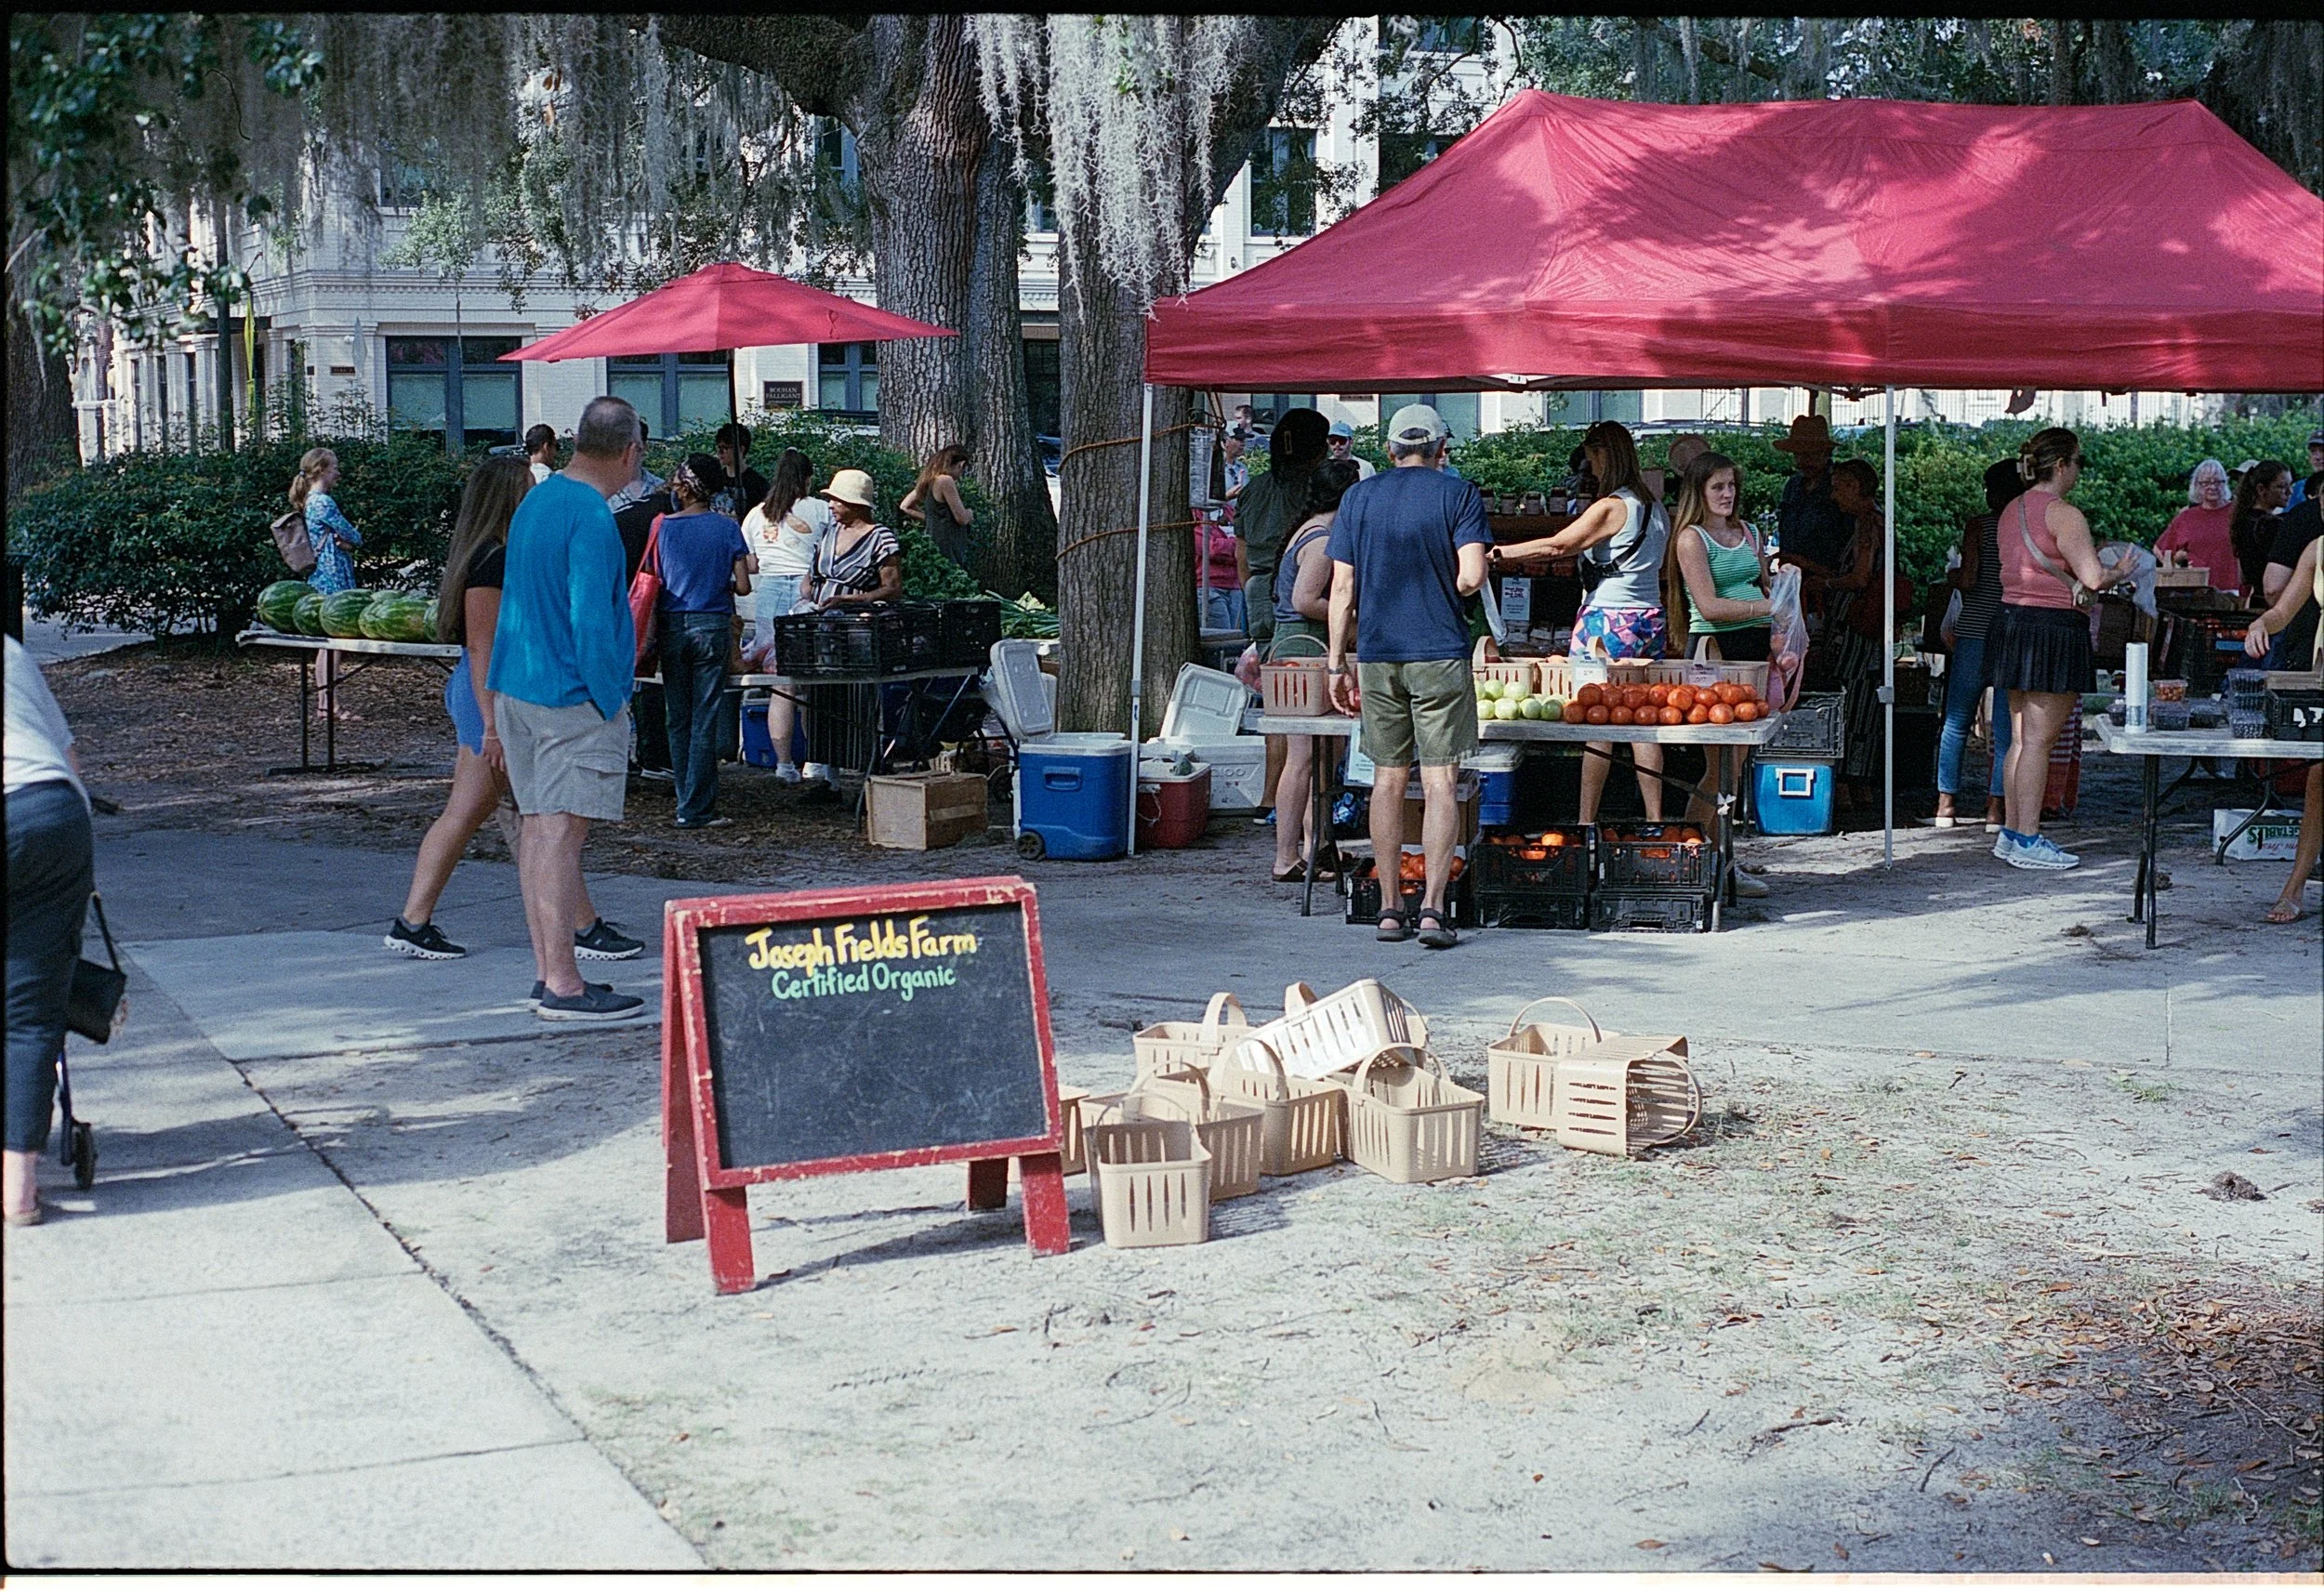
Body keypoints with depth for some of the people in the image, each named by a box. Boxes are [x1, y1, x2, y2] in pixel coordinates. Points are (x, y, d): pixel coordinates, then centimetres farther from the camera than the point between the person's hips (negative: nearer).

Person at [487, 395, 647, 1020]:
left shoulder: (534, 502, 13)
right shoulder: (591, 516, -16)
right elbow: (590, 619, -21)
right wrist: (611, 705, -13)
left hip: (514, 687, 9)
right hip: (573, 698, -9)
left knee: (537, 825, 10)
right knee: (562, 829, -9)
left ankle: (549, 972, 16)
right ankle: (562, 985, -9)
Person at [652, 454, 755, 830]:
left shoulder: (663, 527, -2)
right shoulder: (727, 528, -3)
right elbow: (743, 586, -4)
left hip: (672, 627, 1)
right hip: (712, 626, -1)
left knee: (678, 720, 11)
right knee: (704, 721, 1)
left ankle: (689, 803, 15)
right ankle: (696, 810, -1)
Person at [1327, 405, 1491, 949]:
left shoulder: (1358, 497, 7)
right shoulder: (1458, 494, -1)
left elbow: (1342, 589, 4)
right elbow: (1471, 576, -12)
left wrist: (1338, 663, 9)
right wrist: (1445, 595, 11)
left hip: (1376, 656, 3)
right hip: (1440, 653, -3)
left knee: (1388, 780, 9)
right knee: (1440, 782, -1)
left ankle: (1390, 908, 10)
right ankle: (1433, 909, -8)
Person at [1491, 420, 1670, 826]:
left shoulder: (1612, 507, -13)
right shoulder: (1655, 509, 13)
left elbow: (1557, 546, -19)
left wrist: (1498, 553, -17)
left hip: (1608, 623, -8)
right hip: (1650, 622, 8)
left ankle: (1587, 820, -1)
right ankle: (1655, 819, 9)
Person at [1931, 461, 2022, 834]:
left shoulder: (1978, 525, -3)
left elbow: (1968, 579, -12)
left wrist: (1953, 576, 9)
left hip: (1974, 632, -2)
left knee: (1957, 720, 9)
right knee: (2006, 725, 6)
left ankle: (1946, 802, 11)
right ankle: (1996, 806, 4)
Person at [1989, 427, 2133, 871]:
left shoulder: (2012, 511, 14)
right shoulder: (2063, 514, -13)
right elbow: (2093, 578, -18)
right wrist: (2119, 571, 3)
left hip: (2011, 619, 9)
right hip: (2052, 628, -9)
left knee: (2021, 736, 13)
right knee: (2039, 739, -5)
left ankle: (2011, 832, 17)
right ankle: (2028, 839, -3)